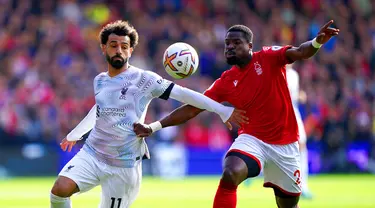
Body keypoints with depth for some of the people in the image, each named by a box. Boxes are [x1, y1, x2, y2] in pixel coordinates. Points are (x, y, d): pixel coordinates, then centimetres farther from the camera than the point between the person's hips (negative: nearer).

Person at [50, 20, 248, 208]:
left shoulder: (143, 79, -9)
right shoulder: (99, 81, 8)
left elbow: (183, 94, -11)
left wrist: (223, 110, -15)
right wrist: (74, 134, 43)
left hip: (124, 165, -3)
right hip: (91, 154, 3)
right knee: (60, 189, -20)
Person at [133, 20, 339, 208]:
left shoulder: (268, 57, -7)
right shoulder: (225, 82, -1)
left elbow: (299, 52, -22)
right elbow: (191, 109, -2)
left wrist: (316, 43, -46)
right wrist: (154, 127, -10)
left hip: (285, 145, 0)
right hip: (252, 139, 0)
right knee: (229, 175, -31)